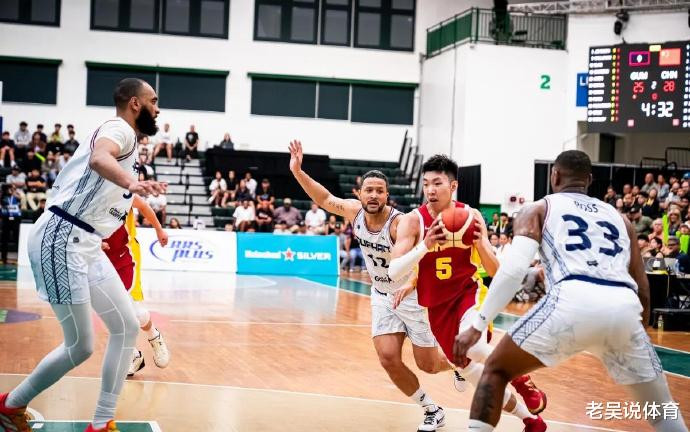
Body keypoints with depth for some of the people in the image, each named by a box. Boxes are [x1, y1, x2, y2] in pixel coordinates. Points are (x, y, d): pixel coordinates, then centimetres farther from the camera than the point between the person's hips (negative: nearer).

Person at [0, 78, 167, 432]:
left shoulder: (124, 138, 19)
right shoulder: (119, 128, -11)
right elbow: (98, 158, -35)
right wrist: (131, 182, -53)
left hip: (84, 244, 10)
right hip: (61, 240, -10)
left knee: (127, 327, 7)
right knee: (80, 346, -6)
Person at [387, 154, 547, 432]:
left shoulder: (471, 217, -10)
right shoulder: (412, 221, -13)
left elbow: (495, 272, -7)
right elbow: (394, 273, -22)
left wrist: (481, 242, -26)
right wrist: (424, 246, -35)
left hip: (469, 293, -2)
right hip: (437, 306, 2)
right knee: (469, 371, 7)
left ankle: (523, 382, -3)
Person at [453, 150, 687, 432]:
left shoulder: (539, 209, 21)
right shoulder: (619, 218, 32)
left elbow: (514, 269, 4)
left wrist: (478, 324, 4)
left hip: (574, 301, -3)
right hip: (624, 308, 4)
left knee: (496, 370, 18)